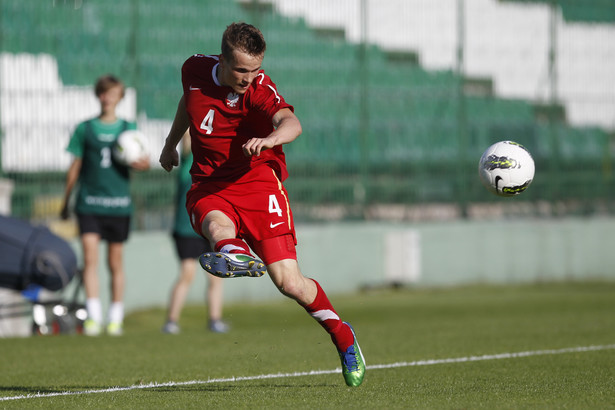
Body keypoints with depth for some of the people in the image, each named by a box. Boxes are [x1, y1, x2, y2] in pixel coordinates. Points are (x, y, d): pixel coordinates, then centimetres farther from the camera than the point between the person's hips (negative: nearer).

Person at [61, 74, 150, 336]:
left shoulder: (129, 128, 9)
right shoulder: (85, 129, 8)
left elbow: (142, 160, 9)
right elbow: (75, 167, 12)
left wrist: (143, 164, -16)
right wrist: (66, 202, 12)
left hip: (119, 204, 1)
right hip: (89, 204, -1)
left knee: (116, 262, 6)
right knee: (90, 257, -14)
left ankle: (116, 318, 15)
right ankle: (93, 317, -17)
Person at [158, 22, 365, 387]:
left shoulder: (259, 89, -14)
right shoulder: (196, 70, 1)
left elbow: (292, 124, -34)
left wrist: (268, 139, -56)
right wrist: (171, 144, 38)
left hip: (258, 182, -4)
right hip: (208, 188, 4)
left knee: (288, 281, -10)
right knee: (217, 224, -35)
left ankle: (342, 335, 12)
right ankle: (234, 254, -68)